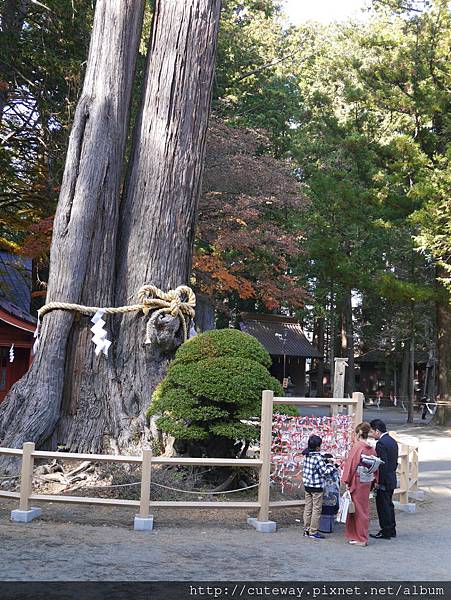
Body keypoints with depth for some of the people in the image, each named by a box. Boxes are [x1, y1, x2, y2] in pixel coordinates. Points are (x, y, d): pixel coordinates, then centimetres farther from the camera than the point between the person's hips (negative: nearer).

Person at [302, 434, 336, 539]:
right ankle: (313, 532, 4)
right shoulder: (318, 458, -18)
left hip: (307, 486, 8)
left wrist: (325, 461, 10)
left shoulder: (307, 456, 5)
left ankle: (306, 530, 20)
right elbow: (324, 472, -16)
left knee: (308, 507, 13)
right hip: (317, 487, -8)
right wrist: (332, 467, -1)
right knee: (316, 509, 1)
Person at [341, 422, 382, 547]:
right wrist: (373, 481, 15)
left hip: (356, 481, -7)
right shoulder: (372, 448, 4)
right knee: (364, 508, 14)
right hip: (367, 483, 7)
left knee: (357, 509, 2)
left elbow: (351, 464, -15)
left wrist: (347, 481, -9)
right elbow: (376, 466, 8)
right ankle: (360, 536, 23)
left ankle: (360, 539, 7)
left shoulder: (357, 446, -15)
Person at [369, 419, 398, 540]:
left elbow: (382, 464, -22)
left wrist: (378, 482, -18)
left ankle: (385, 532, 5)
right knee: (388, 505, 17)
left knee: (383, 506, -1)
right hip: (392, 479, 10)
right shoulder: (393, 441, 10)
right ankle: (391, 530, 25)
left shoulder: (381, 443, -19)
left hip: (384, 481, -10)